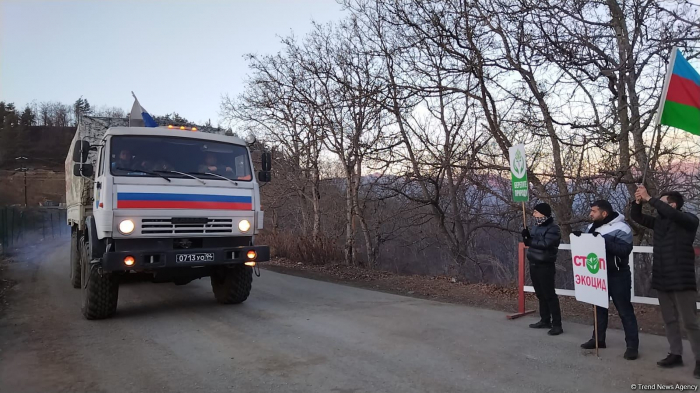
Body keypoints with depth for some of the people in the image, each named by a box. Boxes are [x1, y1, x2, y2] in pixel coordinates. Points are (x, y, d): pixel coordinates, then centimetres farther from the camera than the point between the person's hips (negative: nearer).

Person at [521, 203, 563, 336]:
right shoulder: (536, 226, 13)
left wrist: (530, 241, -12)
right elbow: (530, 242, 14)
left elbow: (545, 244, -25)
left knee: (549, 295, -7)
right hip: (534, 264, 8)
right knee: (540, 294, 14)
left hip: (545, 266, -8)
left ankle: (557, 324, -4)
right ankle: (545, 320, 24)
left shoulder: (553, 229, -12)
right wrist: (526, 236, -7)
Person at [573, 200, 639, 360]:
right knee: (599, 307, 16)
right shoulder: (592, 227, 8)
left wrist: (603, 241, -32)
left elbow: (624, 250, -27)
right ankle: (598, 339, 28)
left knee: (625, 310, -2)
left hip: (617, 276, -7)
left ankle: (632, 345, 4)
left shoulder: (621, 228, -16)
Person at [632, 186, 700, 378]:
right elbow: (637, 217, 13)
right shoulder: (659, 222, 10)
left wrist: (649, 198, -24)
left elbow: (670, 213, -26)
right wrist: (638, 201, -5)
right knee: (669, 320, 12)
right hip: (662, 280, 6)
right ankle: (676, 354, 21)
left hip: (682, 280, -6)